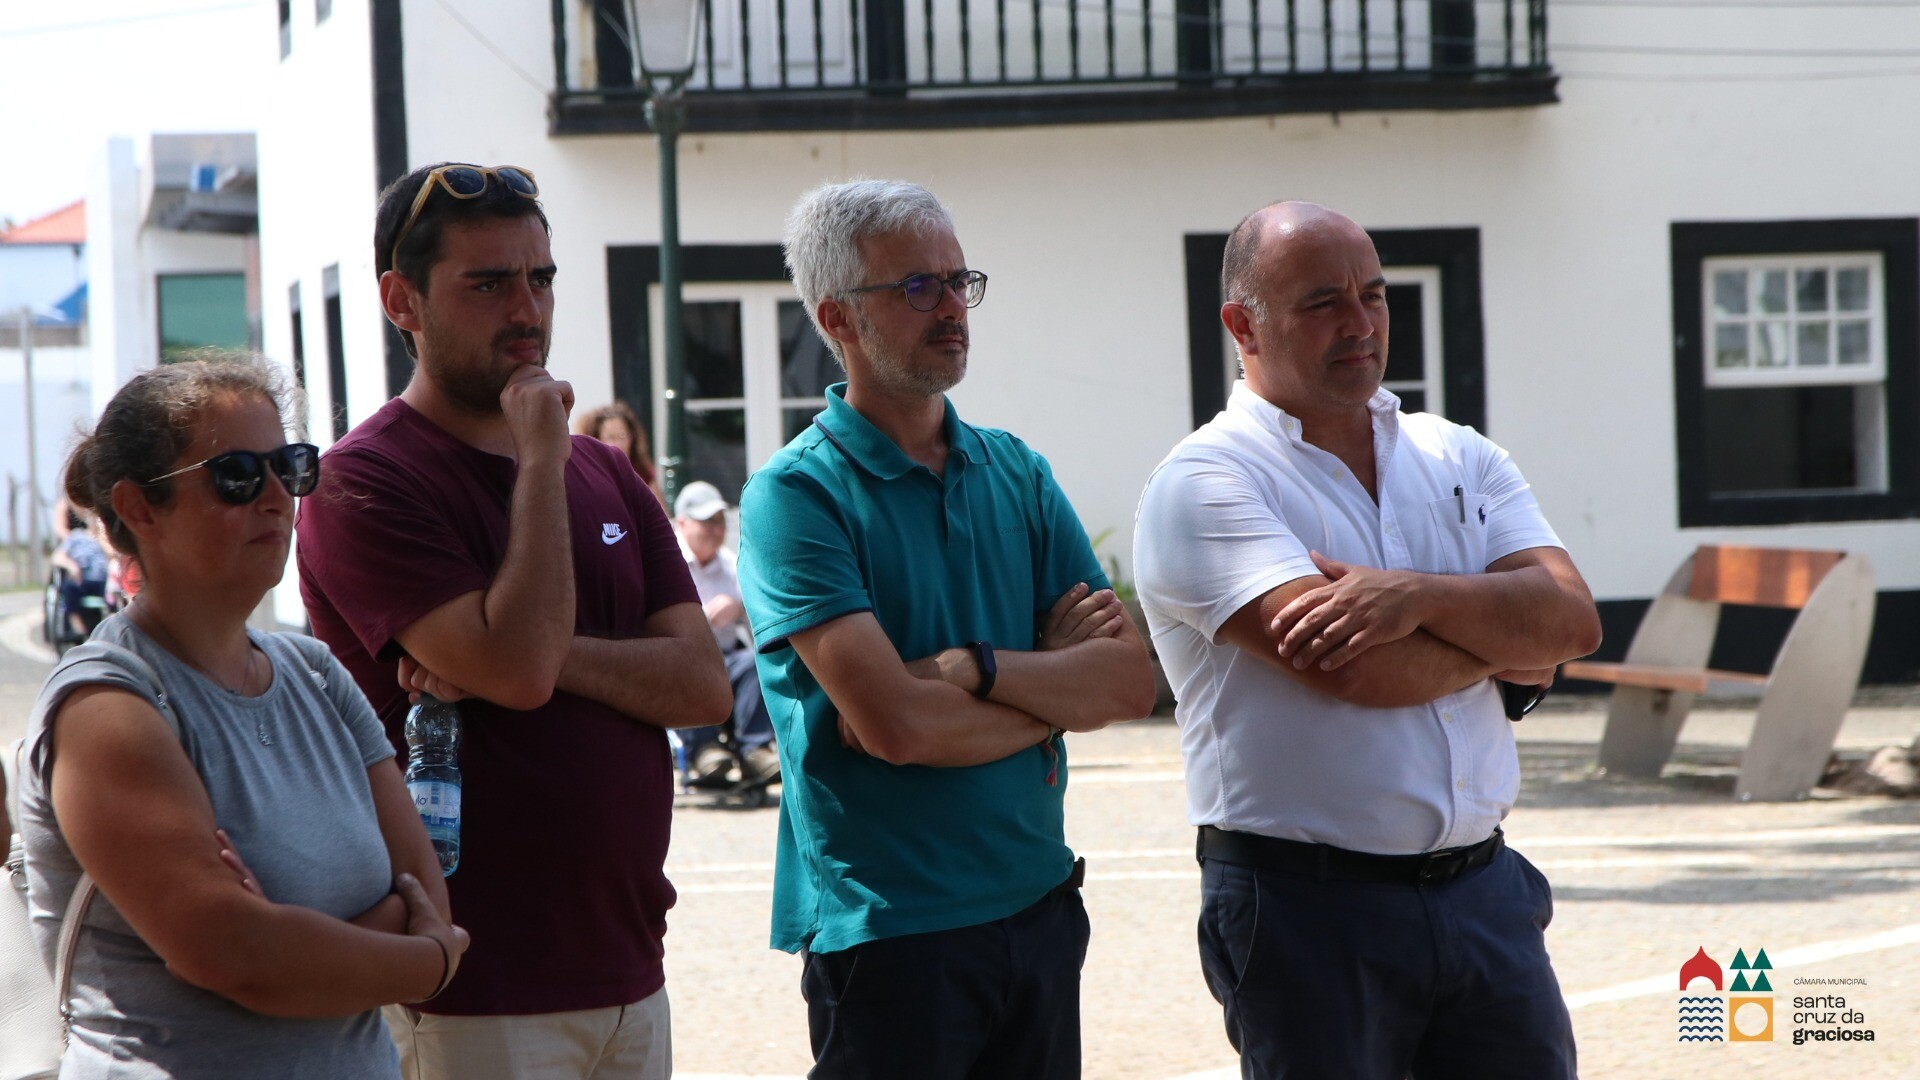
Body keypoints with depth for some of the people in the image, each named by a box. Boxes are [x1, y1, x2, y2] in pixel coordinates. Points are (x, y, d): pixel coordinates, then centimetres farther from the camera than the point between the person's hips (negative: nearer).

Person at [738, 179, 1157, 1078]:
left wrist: (976, 668, -15)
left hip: (1038, 907, 6)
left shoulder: (1016, 474, 10)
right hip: (886, 929, -6)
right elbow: (896, 724, -20)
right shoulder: (796, 496, -9)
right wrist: (1054, 682, -5)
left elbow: (1131, 680, 1)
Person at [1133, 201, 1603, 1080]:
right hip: (1306, 905, -5)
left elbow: (1572, 618, -2)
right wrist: (1500, 643, -2)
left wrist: (1421, 596, -18)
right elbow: (1353, 674, -19)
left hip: (1483, 889, 5)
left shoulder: (1457, 458, 12)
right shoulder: (1205, 483, -7)